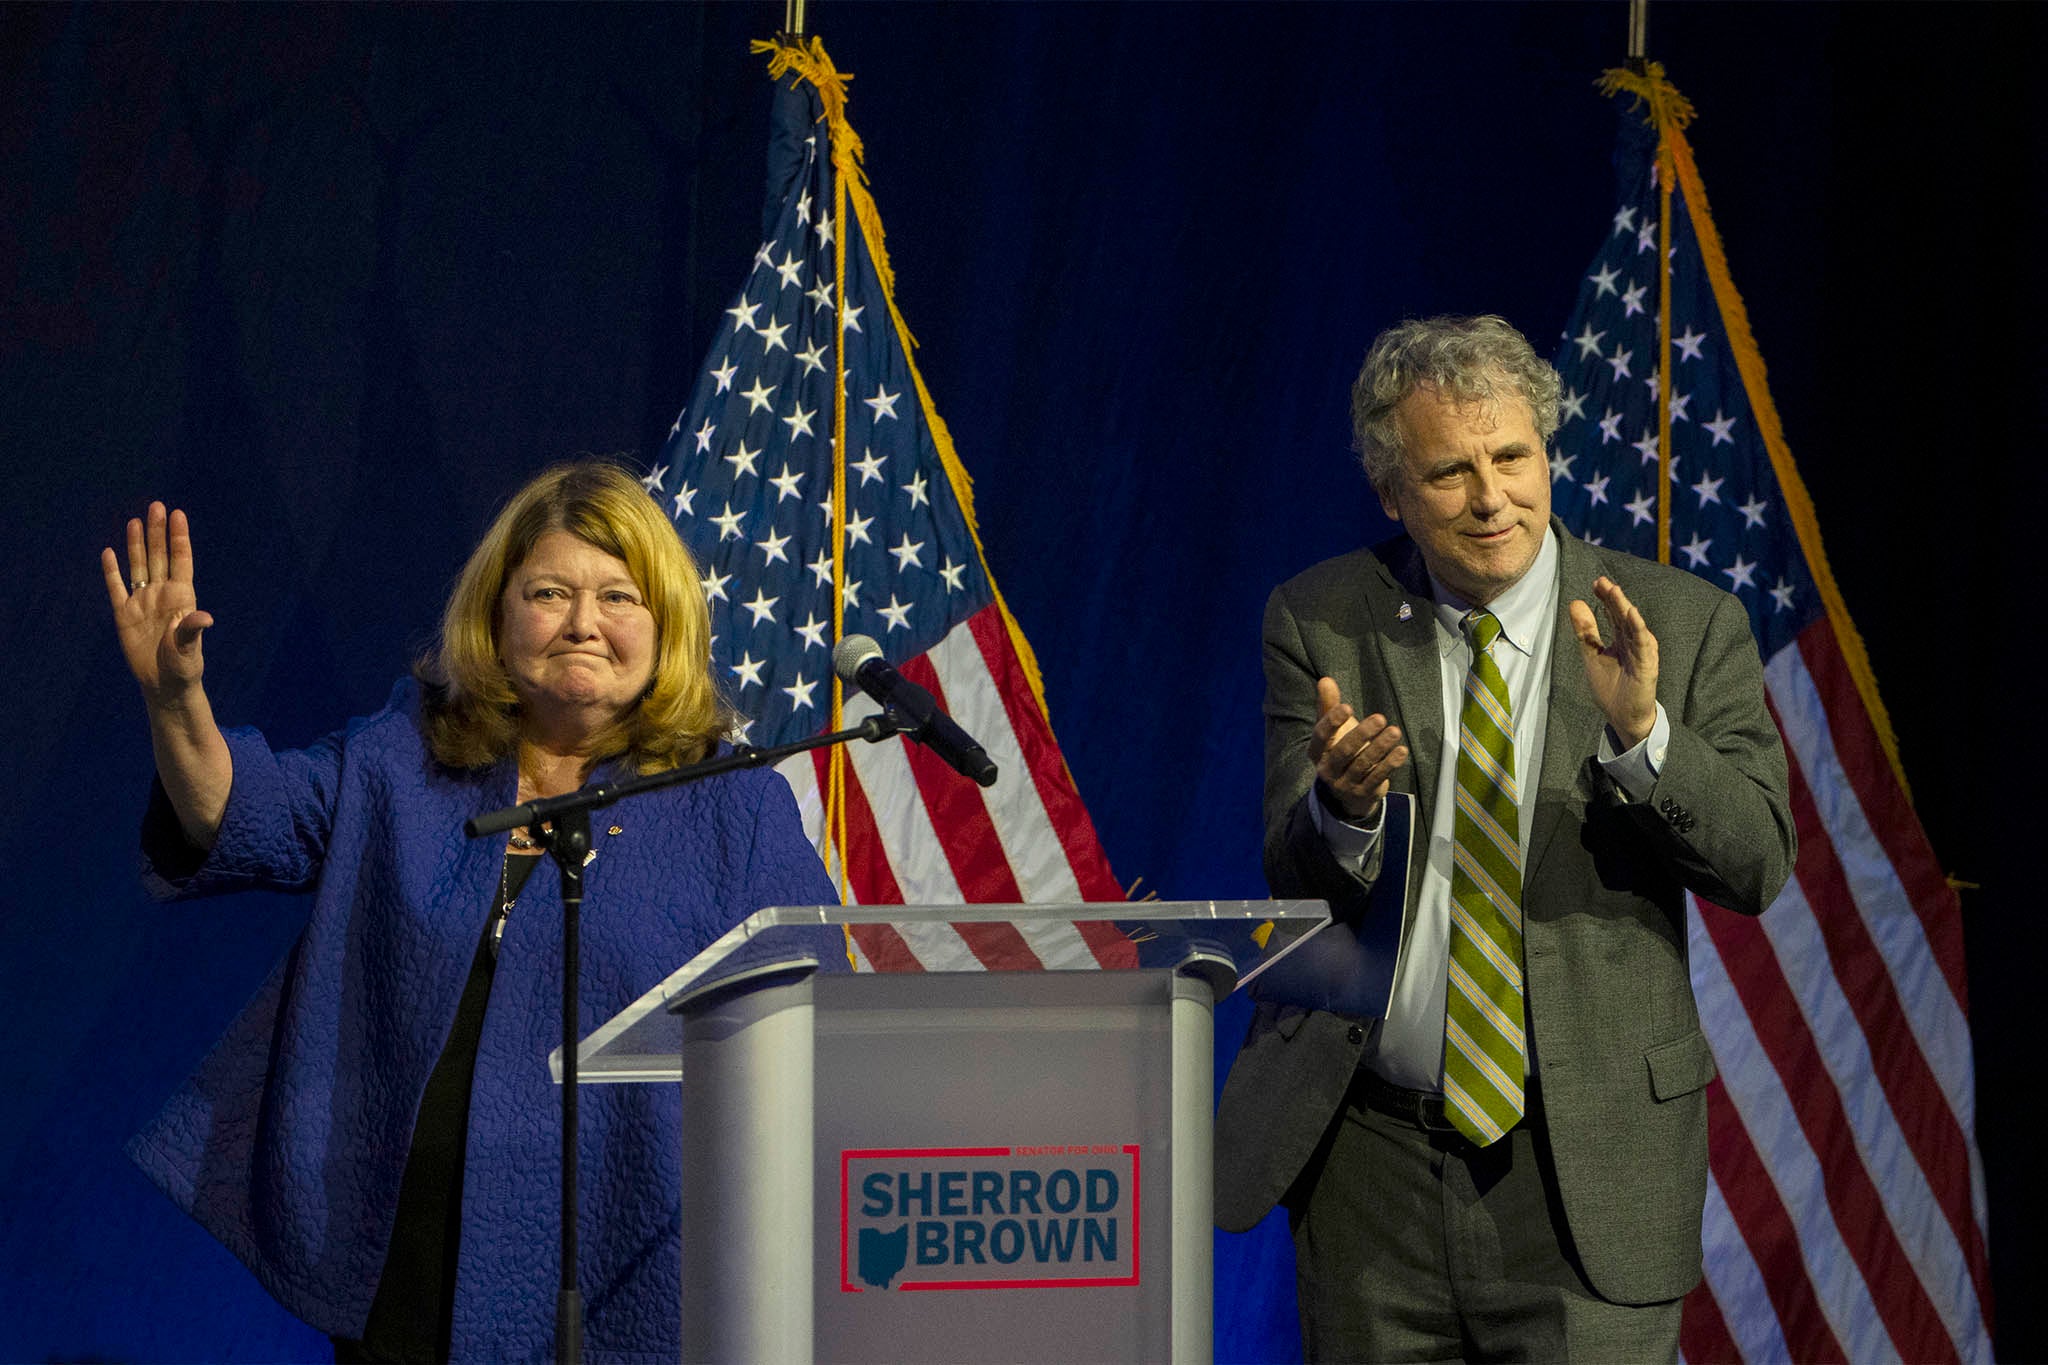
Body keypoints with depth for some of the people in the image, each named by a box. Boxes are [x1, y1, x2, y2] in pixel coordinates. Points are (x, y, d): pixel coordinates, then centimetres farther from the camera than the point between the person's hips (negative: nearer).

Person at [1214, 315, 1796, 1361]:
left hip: (1587, 1162, -1)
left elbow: (1758, 864, -7)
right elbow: (1293, 878, -4)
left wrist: (1641, 733, -24)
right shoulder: (1318, 624, 1)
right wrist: (1344, 805, -27)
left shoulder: (1687, 626, -1)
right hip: (1368, 1156, 2)